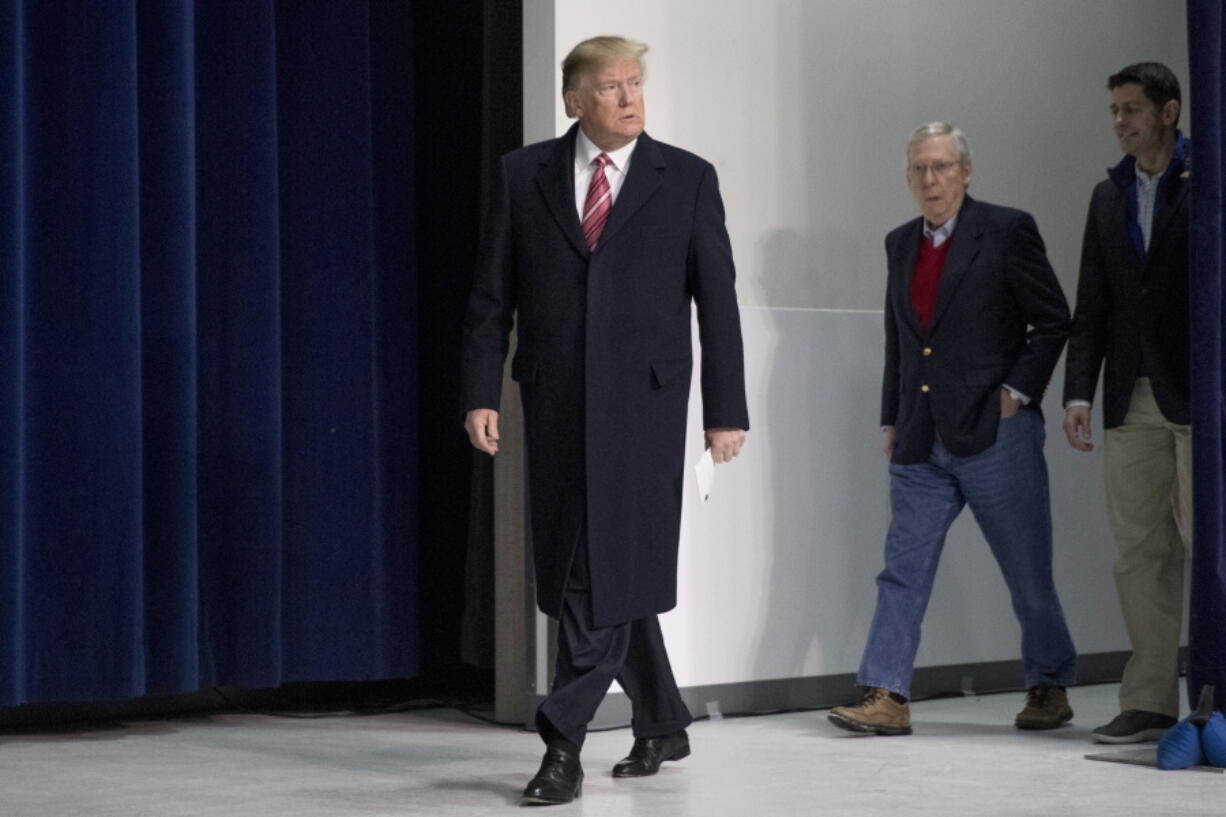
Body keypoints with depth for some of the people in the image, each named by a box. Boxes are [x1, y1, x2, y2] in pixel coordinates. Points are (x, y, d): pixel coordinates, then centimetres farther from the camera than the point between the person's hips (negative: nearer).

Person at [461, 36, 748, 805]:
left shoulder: (687, 178, 2)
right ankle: (662, 724, 25)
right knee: (580, 567, 8)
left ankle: (564, 742, -5)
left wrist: (726, 410, -2)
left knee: (611, 565, -9)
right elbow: (492, 296, 6)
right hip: (557, 398, 3)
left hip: (643, 396, -3)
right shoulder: (524, 174, 6)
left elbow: (717, 301, 2)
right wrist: (482, 393, -3)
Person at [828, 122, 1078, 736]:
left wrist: (1018, 391, -9)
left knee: (1028, 575, 6)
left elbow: (1053, 322, -2)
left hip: (995, 435, -5)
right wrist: (891, 419, 15)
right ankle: (886, 697, -2)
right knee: (903, 569, -2)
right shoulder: (900, 244, 13)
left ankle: (1049, 687, 23)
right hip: (921, 444, 5)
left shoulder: (1007, 232, -3)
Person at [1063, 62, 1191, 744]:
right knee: (1139, 552, 6)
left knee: (1205, 544, -3)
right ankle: (1151, 702, 11)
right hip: (1131, 400, 6)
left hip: (1196, 396, -6)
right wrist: (1079, 391, 7)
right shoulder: (1109, 196, 15)